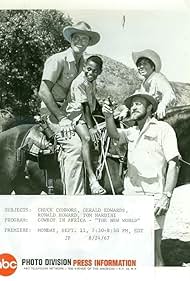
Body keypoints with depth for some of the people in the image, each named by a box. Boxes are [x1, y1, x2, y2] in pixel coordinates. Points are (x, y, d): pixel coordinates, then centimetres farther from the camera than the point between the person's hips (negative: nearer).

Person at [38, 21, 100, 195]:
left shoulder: (82, 63, 12)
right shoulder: (58, 60, -12)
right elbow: (43, 92, -18)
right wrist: (61, 118, -21)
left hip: (69, 109, 8)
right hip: (53, 110, -8)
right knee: (75, 146, -24)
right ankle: (76, 195, -21)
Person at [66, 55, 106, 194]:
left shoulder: (92, 80, 4)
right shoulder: (79, 83, -20)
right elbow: (85, 106, -25)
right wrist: (91, 128, -28)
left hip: (89, 113, 10)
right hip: (77, 113, -10)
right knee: (87, 138, -30)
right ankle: (92, 179, -37)